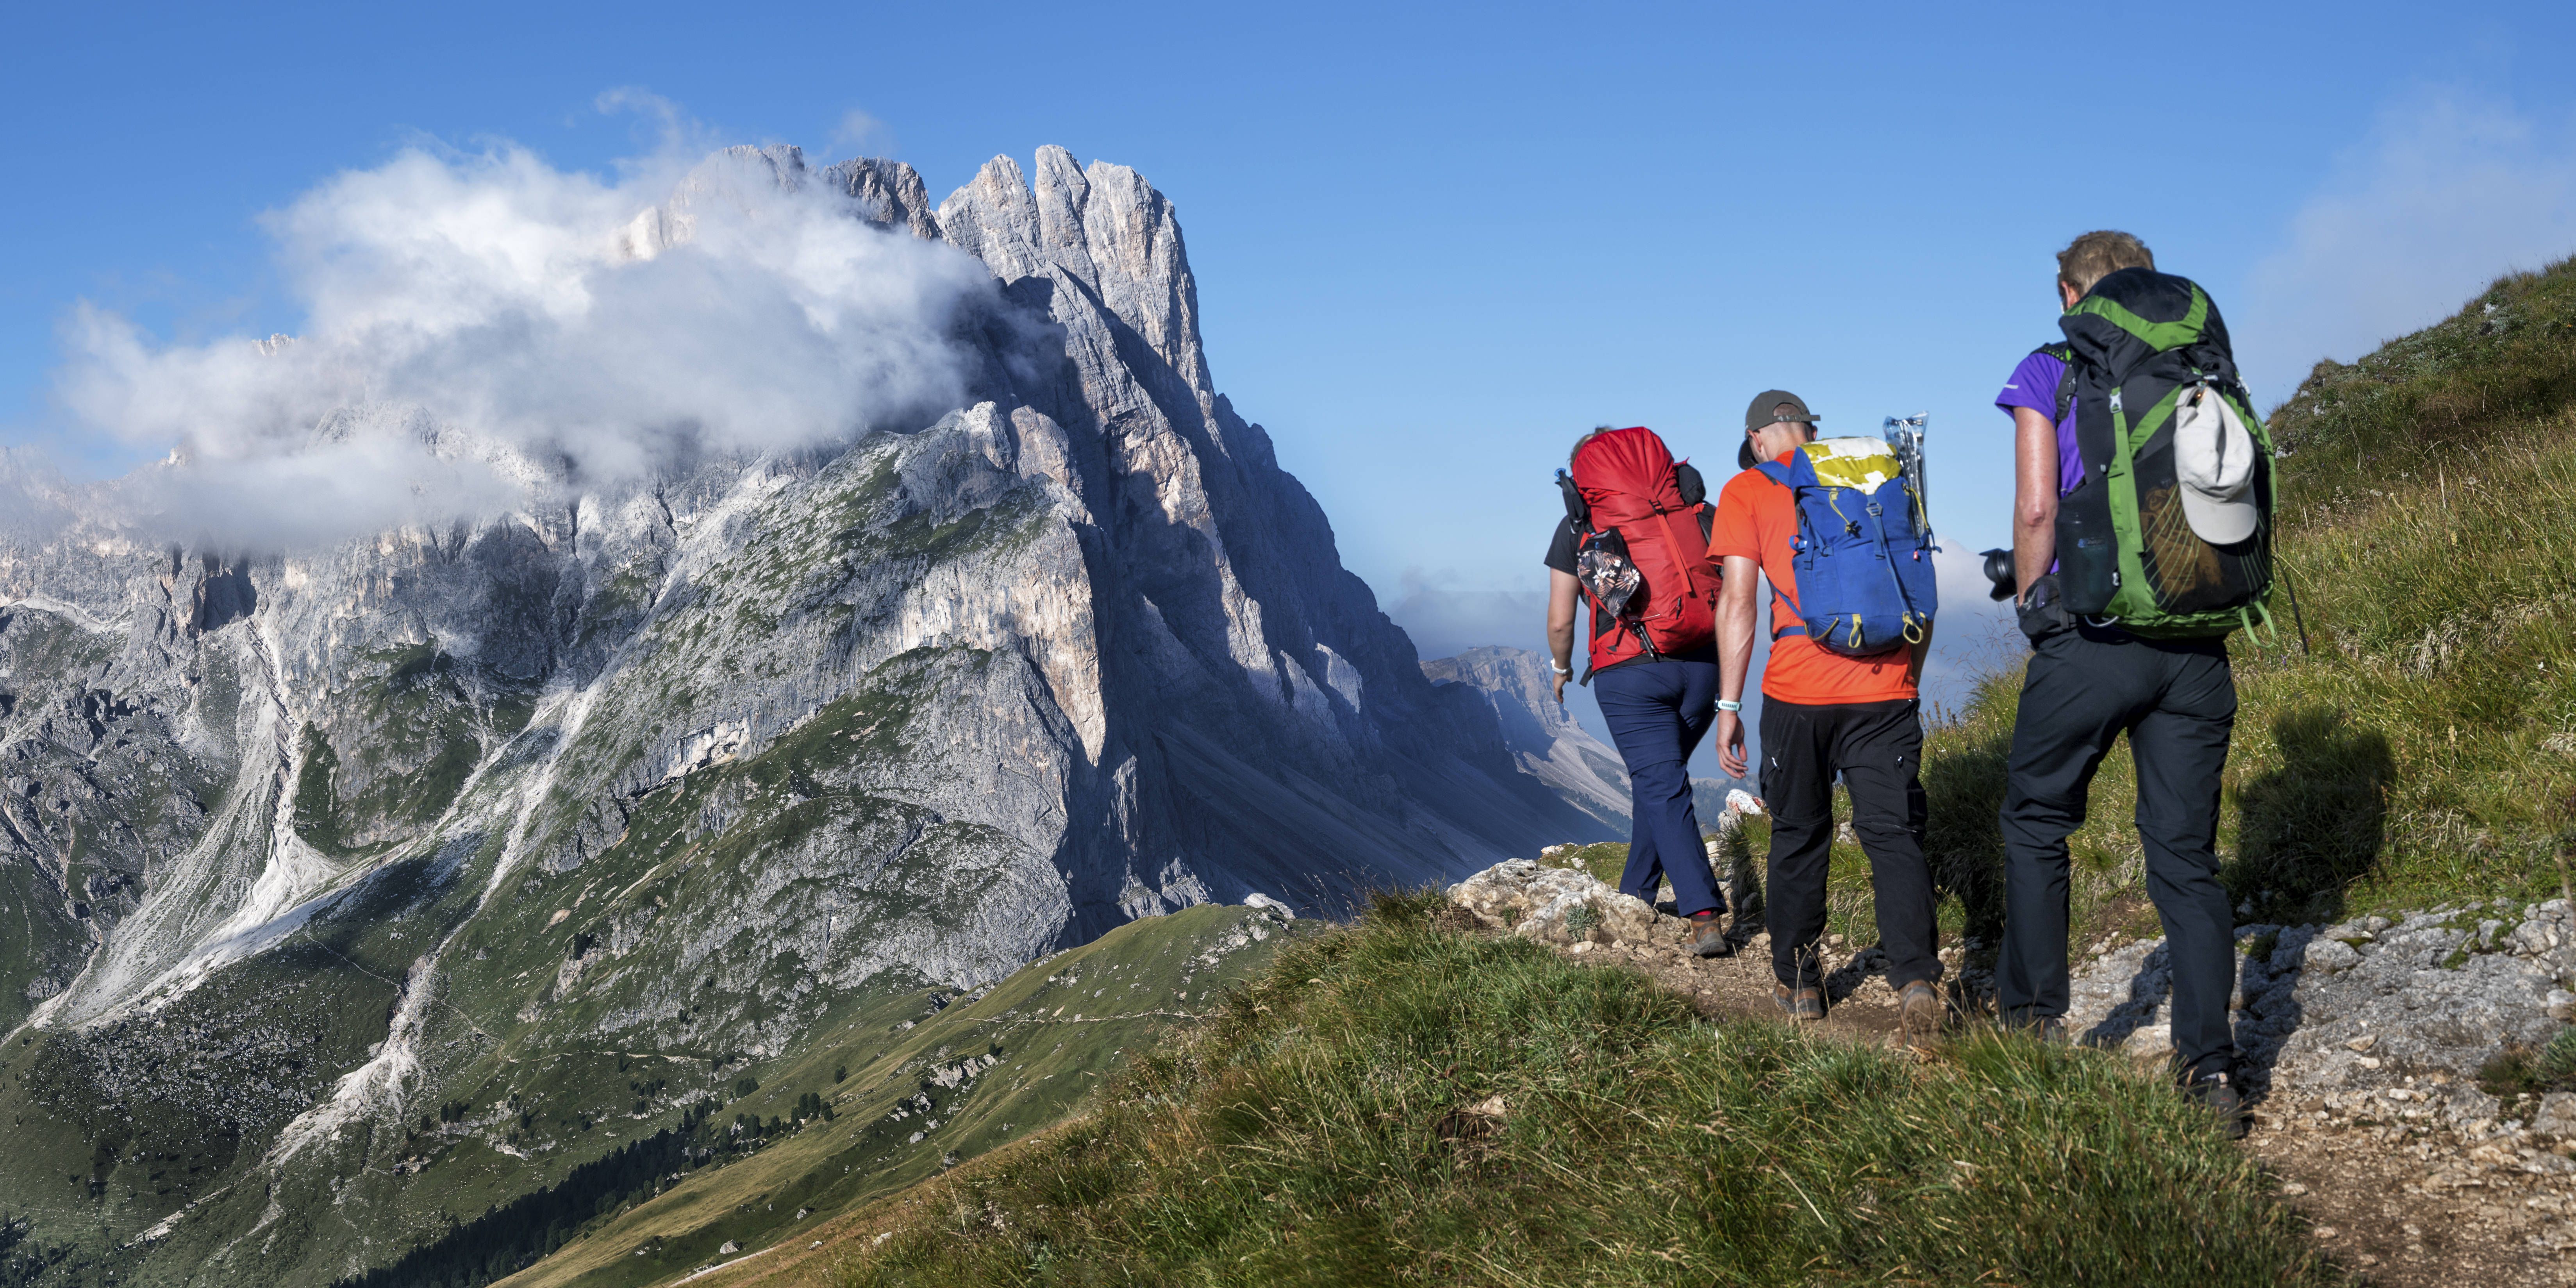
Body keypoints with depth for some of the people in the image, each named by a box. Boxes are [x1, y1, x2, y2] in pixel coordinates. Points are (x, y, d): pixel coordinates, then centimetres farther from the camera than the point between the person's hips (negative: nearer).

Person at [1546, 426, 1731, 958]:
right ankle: (1636, 895, 33)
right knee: (1658, 776, 22)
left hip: (1630, 672, -4)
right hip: (1703, 665, 4)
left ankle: (1705, 917, -13)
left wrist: (1561, 668, 24)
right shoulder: (1694, 508, 13)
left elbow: (1560, 621, 5)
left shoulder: (1577, 526, 6)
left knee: (1662, 789, -1)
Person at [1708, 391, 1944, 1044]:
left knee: (1798, 836, 13)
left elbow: (1738, 602, -3)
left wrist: (1729, 705, 1)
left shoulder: (1747, 489, 5)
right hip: (1885, 691, 2)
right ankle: (1916, 978, -14)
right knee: (1894, 833, 3)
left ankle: (1798, 983, 23)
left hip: (1798, 693, -2)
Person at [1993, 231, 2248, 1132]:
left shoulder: (2048, 373, 1)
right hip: (2197, 643, 4)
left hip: (2091, 639, -3)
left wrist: (2032, 604, 7)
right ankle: (2211, 1066, 0)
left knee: (2036, 824, 16)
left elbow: (2037, 507, -7)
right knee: (2186, 854, 6)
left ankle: (2033, 1021, 21)